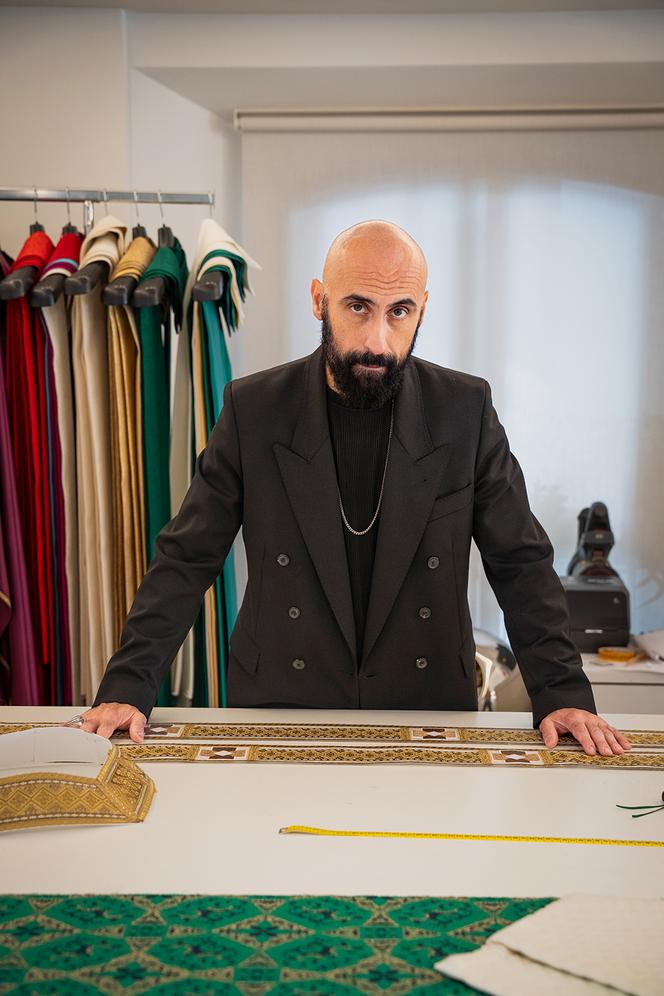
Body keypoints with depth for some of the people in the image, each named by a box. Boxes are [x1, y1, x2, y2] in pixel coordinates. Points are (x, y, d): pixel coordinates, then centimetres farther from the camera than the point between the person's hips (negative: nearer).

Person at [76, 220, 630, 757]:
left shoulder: (465, 409, -3)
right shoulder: (253, 409, -4)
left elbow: (522, 564, 2)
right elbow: (186, 559, -1)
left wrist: (561, 693, -7)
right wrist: (128, 687, -9)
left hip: (430, 707, 1)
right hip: (279, 711, 0)